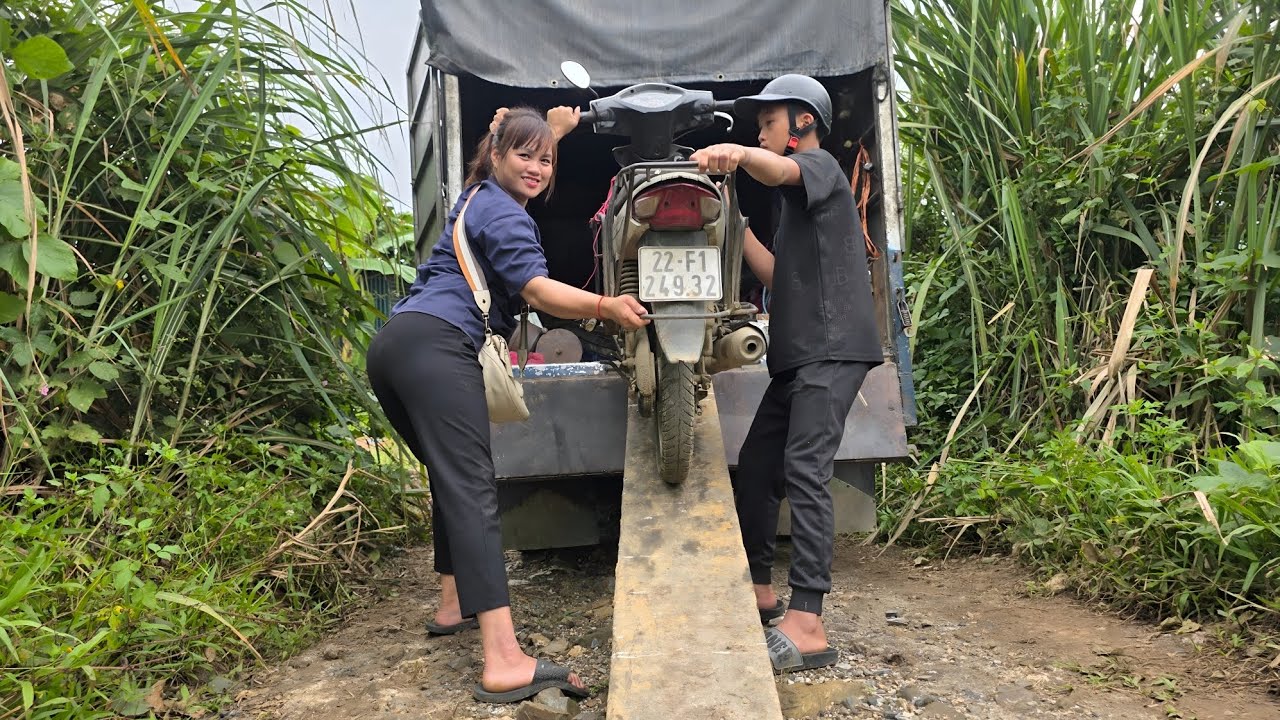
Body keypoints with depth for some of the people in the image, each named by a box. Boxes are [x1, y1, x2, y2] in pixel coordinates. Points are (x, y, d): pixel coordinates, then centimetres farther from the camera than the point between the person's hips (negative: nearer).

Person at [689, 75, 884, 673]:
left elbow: (777, 170, -25)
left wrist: (735, 152, -45)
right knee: (756, 466, 11)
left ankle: (807, 627, -22)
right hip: (798, 354, 10)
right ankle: (758, 590, 24)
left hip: (831, 348, -10)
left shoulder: (819, 164, 1)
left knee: (804, 473, -19)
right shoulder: (796, 200, 28)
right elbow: (779, 277, 22)